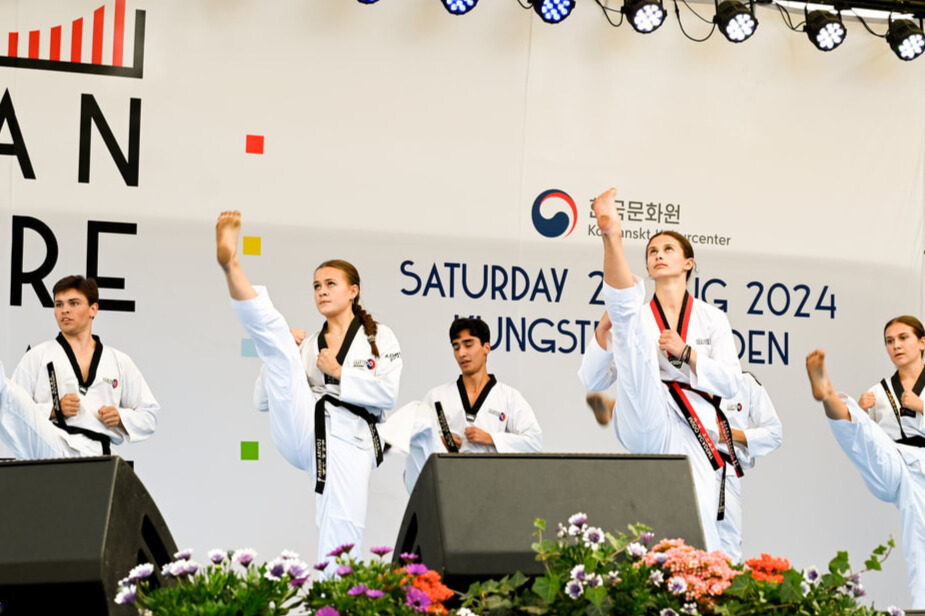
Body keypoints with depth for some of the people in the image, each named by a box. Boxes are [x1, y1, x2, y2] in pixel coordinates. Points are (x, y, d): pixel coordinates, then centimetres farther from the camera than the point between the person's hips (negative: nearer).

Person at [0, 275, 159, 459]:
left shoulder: (119, 362, 20)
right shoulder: (37, 357, 14)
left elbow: (149, 415, 24)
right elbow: (16, 411, 10)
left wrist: (121, 418, 2)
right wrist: (53, 410, -7)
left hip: (92, 455, 3)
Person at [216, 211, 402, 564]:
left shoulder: (378, 337, 13)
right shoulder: (309, 345, 23)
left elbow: (387, 394, -1)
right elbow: (268, 399, 19)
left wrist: (339, 372, -3)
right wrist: (278, 358, 4)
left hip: (349, 439, -2)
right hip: (304, 434, 2)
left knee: (342, 534, -12)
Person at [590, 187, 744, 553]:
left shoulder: (711, 318, 15)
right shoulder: (638, 316, 17)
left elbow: (731, 384, 8)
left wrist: (685, 352, -6)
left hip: (692, 432, 1)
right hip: (647, 423, -1)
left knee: (699, 534, -10)